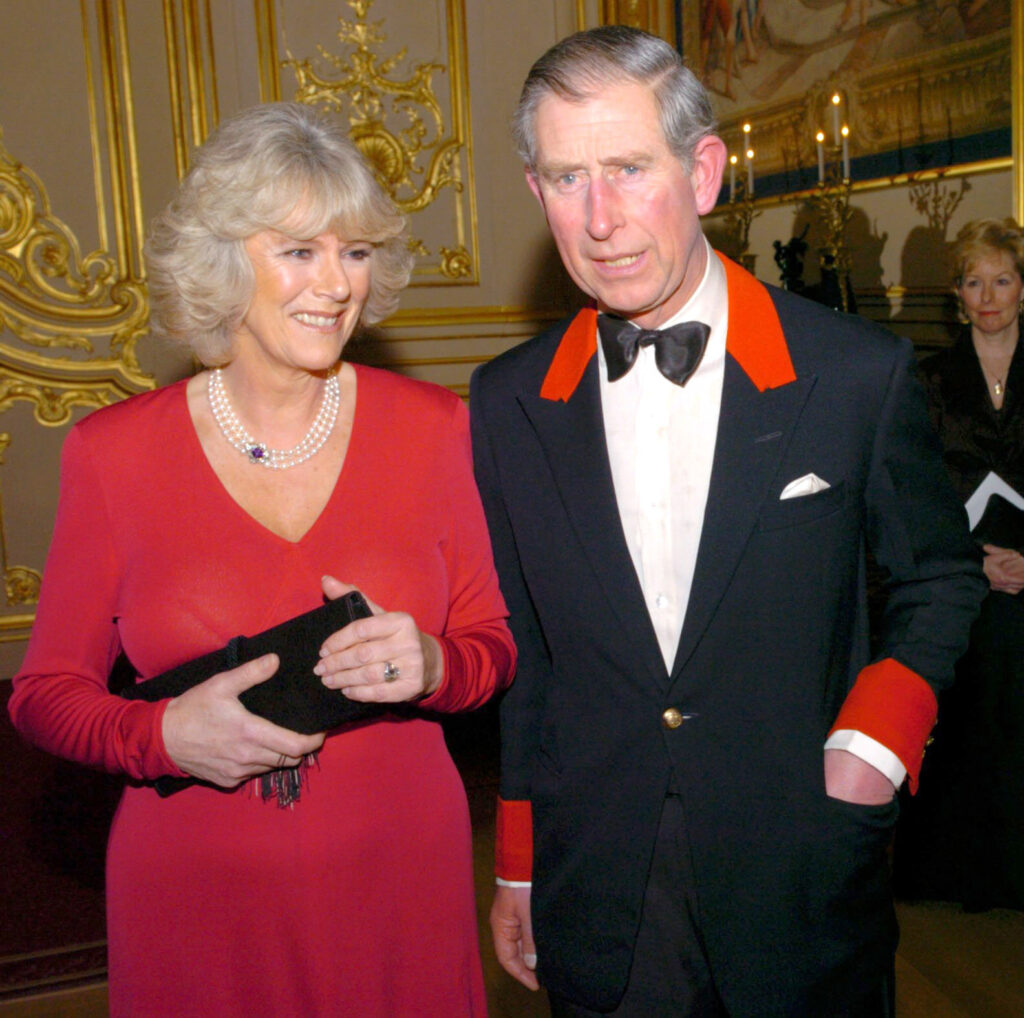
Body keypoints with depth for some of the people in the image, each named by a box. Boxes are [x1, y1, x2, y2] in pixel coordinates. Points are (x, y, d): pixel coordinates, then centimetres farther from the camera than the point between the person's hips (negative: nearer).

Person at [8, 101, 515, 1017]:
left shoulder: (434, 427, -5)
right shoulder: (113, 452, -7)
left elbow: (494, 647, 3)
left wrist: (430, 666, -19)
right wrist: (166, 734, -18)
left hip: (402, 874, 1)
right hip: (193, 897, 0)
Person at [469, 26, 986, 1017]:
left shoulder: (859, 371, -10)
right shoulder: (507, 404, -4)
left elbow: (940, 579, 4)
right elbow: (519, 642, 4)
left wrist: (878, 735, -11)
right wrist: (517, 869, 7)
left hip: (803, 896, -1)